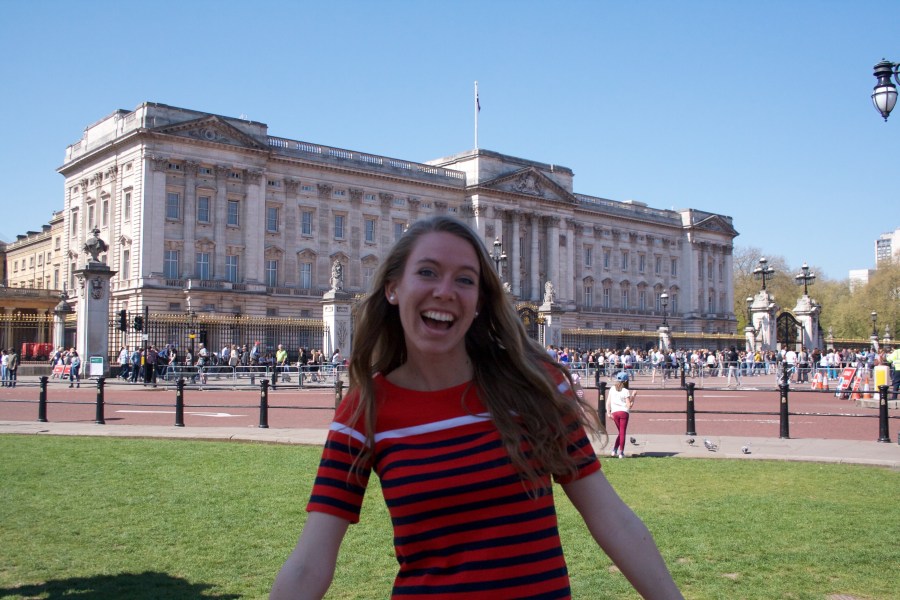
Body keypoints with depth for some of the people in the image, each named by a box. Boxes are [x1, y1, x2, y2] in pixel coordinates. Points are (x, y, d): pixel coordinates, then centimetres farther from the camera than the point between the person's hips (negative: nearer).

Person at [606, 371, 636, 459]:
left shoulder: (612, 389, 7)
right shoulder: (626, 391, -6)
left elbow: (608, 402, 4)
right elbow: (629, 406, -7)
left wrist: (608, 412, 4)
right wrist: (633, 396, -1)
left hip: (614, 412, 4)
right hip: (623, 412, -4)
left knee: (620, 432, 19)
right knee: (622, 433, 4)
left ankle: (614, 450, 9)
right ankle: (621, 453, 4)